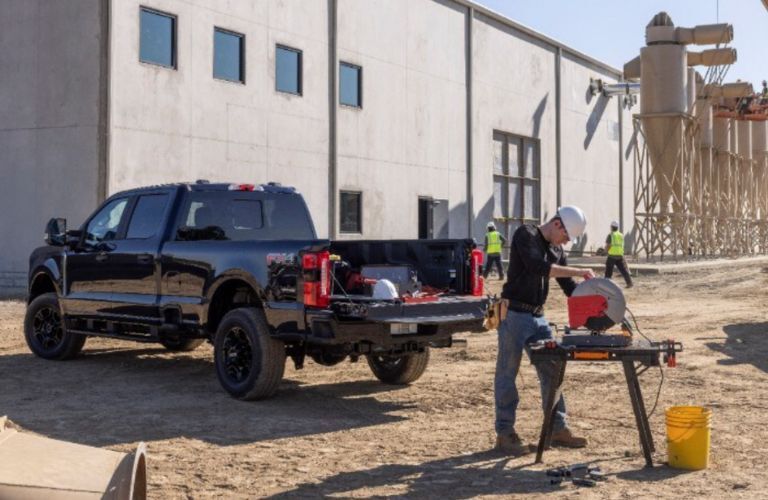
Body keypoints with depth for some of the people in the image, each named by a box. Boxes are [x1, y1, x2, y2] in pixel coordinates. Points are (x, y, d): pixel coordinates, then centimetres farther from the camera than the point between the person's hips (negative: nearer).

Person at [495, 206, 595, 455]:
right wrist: (576, 271, -24)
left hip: (537, 316, 8)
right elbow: (537, 266, -26)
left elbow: (569, 287, 16)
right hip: (514, 314, -8)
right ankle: (505, 434, 5)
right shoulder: (526, 235, -9)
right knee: (507, 373, -1)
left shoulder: (556, 250, 14)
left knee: (550, 372, 8)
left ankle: (557, 429, 17)